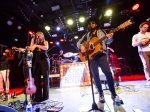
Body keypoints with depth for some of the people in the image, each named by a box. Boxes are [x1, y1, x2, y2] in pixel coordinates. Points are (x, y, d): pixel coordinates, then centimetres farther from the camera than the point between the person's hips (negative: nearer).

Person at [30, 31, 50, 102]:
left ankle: (45, 96, 4)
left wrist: (37, 45, -19)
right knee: (36, 77, -3)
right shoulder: (35, 43, 22)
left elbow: (46, 48, -11)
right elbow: (31, 49, 4)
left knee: (45, 77, -3)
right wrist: (32, 39, 9)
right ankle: (37, 96, 5)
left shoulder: (45, 42, 11)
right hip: (37, 61, 4)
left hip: (44, 60, -4)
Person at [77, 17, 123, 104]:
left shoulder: (101, 32, 16)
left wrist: (110, 38, -17)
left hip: (101, 54, -1)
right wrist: (81, 46, -6)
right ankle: (101, 94, 12)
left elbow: (107, 42, 6)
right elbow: (79, 42, 16)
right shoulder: (87, 35, 19)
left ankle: (113, 94, 6)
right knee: (95, 75, -4)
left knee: (108, 72, -11)